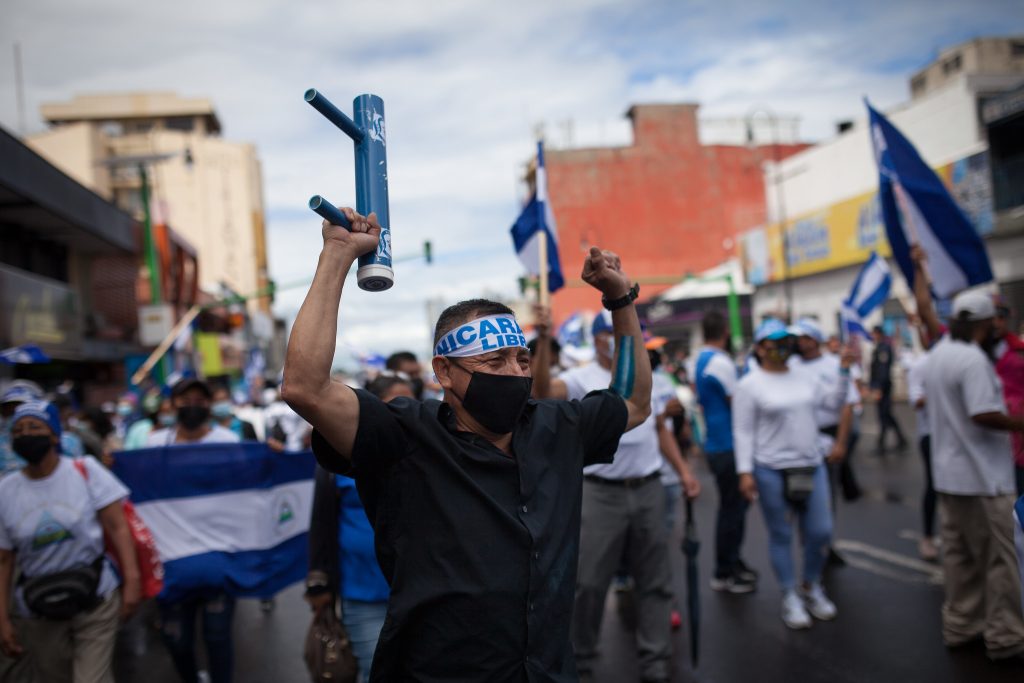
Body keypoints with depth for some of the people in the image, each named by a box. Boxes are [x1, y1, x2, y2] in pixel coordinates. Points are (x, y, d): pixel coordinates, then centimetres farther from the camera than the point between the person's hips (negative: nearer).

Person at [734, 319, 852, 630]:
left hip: (812, 467, 5)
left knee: (821, 531, 7)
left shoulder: (804, 376, 9)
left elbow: (833, 401, 19)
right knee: (781, 535, 6)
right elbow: (743, 432, -8)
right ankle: (790, 597, 22)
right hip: (771, 470, -5)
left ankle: (812, 588, 30)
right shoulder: (750, 385, -7)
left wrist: (844, 371, 8)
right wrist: (745, 472, -13)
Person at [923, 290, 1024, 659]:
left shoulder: (937, 354, 9)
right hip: (982, 476, -9)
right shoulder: (973, 358, -20)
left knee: (959, 553, 15)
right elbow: (983, 415, -27)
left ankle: (960, 624, 22)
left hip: (949, 473, 9)